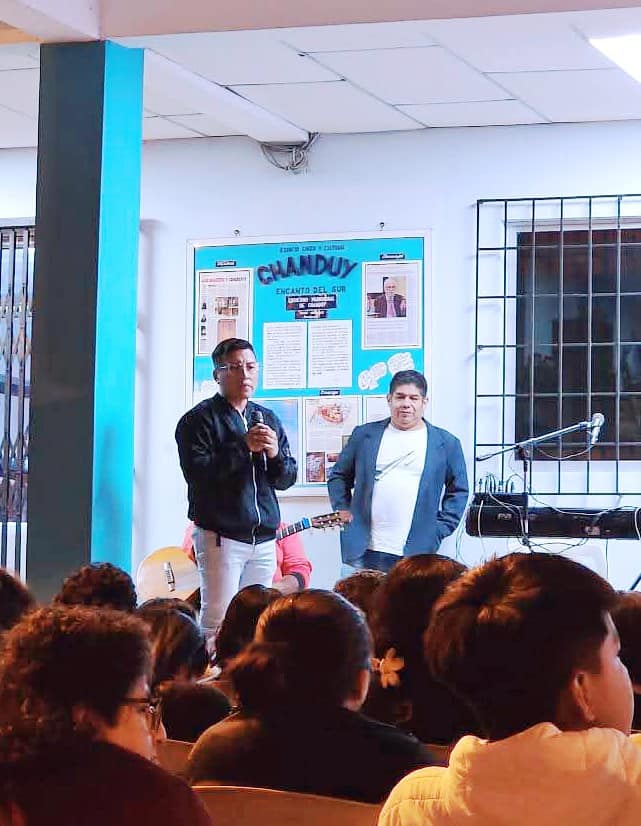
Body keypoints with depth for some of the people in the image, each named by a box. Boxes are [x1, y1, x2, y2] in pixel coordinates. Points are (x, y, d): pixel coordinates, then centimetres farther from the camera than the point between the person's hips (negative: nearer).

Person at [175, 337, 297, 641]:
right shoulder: (200, 419, -2)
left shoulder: (268, 419, 16)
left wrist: (275, 454, -7)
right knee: (218, 622, -10)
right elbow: (197, 473, -14)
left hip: (263, 538, 6)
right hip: (221, 536, -6)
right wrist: (244, 447, -18)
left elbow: (287, 478, 14)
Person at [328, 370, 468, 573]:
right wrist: (343, 510, 7)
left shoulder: (446, 443, 7)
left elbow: (458, 491, 11)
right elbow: (339, 476, 19)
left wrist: (439, 532, 2)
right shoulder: (364, 435, 11)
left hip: (416, 555, -1)